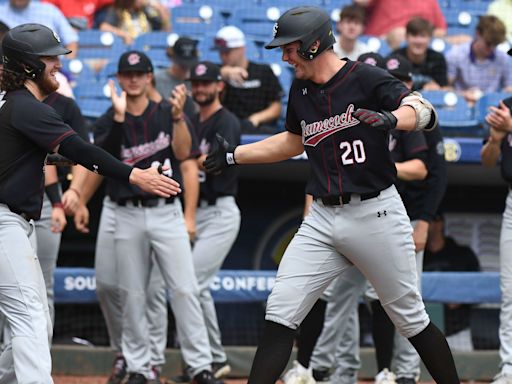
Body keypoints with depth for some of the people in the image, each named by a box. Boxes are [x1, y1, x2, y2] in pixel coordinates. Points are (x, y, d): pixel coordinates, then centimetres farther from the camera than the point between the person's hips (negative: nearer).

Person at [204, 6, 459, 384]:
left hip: (376, 215, -6)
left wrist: (392, 119, -44)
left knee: (411, 320, 4)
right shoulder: (301, 89, 10)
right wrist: (234, 155, 24)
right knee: (280, 313, -6)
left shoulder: (366, 79, -11)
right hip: (323, 220, 6)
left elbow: (426, 112, -24)